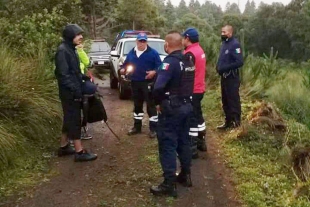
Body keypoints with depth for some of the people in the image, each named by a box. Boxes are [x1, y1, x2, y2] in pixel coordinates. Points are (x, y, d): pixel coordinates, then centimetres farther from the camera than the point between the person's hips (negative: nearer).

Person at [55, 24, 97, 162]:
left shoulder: (71, 49, 14)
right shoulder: (62, 50, -16)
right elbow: (63, 74, -21)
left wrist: (81, 85, 13)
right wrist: (75, 89, -22)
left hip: (73, 91, 10)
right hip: (70, 93, -10)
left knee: (70, 119, 16)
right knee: (74, 120, -5)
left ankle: (64, 147, 27)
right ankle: (79, 152, 1)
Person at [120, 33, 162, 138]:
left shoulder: (152, 52, -2)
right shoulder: (131, 53, 13)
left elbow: (159, 65, -6)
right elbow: (126, 64, 20)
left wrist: (154, 72, -24)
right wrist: (123, 69, -2)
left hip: (148, 82, -5)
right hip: (135, 82, 5)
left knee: (151, 105, -5)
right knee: (137, 105, 14)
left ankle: (153, 128, 0)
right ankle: (137, 126, 25)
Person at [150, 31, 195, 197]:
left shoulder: (171, 61, -18)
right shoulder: (188, 61, 10)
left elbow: (159, 86, -29)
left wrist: (158, 102, -14)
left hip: (171, 108, -9)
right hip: (186, 105, 9)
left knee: (167, 144, -2)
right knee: (183, 141, 18)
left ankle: (169, 184, 2)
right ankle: (185, 175, 30)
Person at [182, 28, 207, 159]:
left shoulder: (190, 53, -19)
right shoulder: (200, 50, 11)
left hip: (191, 91, -10)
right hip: (199, 89, 10)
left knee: (191, 119, -3)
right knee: (198, 115, 20)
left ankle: (192, 149, 3)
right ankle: (201, 142, 32)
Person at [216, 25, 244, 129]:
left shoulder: (234, 44, -14)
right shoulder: (224, 43, 12)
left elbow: (239, 62, -22)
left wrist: (225, 68, -23)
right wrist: (219, 67, 5)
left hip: (232, 77, -9)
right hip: (224, 77, 9)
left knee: (233, 101, -3)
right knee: (225, 101, 16)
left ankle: (236, 123, 5)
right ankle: (228, 121, 27)